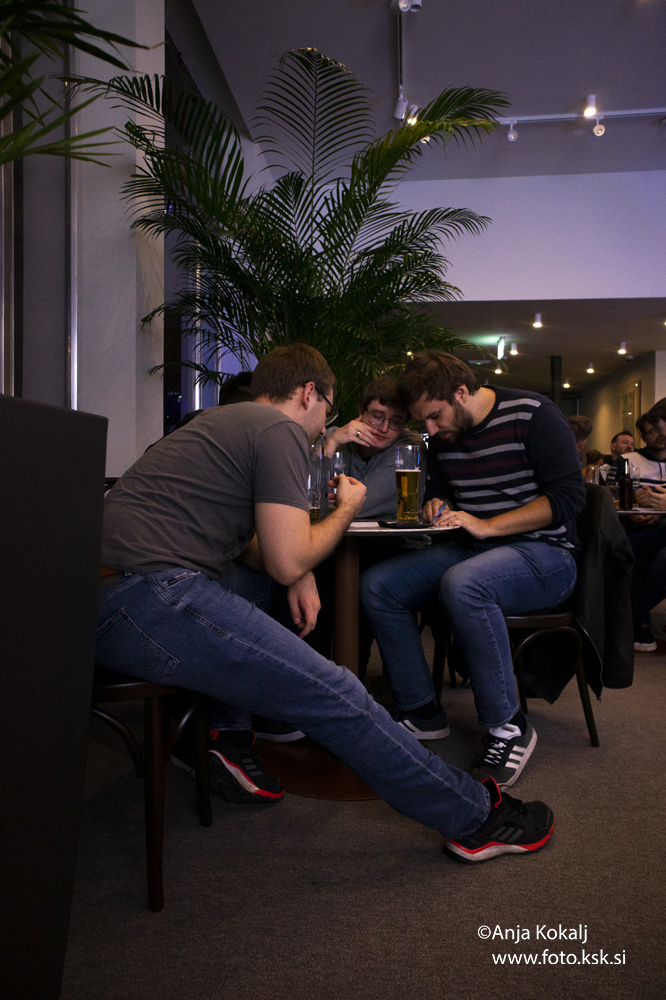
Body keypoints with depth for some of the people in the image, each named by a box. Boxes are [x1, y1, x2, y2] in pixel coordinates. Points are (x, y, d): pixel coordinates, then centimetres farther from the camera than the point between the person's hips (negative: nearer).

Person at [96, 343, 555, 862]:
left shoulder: (226, 421, 25)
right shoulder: (282, 431, -3)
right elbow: (288, 561, -8)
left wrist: (300, 571, 13)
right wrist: (347, 511, 10)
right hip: (148, 600, -10)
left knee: (256, 579, 29)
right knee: (334, 694, -8)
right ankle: (478, 817, 4)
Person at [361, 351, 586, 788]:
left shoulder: (533, 413, -10)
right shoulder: (443, 436, 9)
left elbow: (568, 497, -16)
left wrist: (486, 526, -22)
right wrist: (439, 506, -2)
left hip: (544, 553, -7)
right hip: (470, 551, 7)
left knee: (462, 584, -38)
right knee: (377, 584, -12)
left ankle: (508, 727, -21)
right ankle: (421, 711, -1)